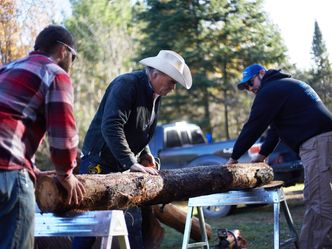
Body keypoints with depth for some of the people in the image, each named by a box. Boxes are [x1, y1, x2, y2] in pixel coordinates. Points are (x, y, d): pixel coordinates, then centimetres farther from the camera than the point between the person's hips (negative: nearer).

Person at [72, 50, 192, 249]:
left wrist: (145, 154, 4)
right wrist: (131, 163, -32)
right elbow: (111, 127, -30)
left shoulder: (156, 95, 9)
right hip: (100, 163, -8)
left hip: (125, 166, 8)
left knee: (133, 221, 7)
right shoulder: (126, 85, -19)